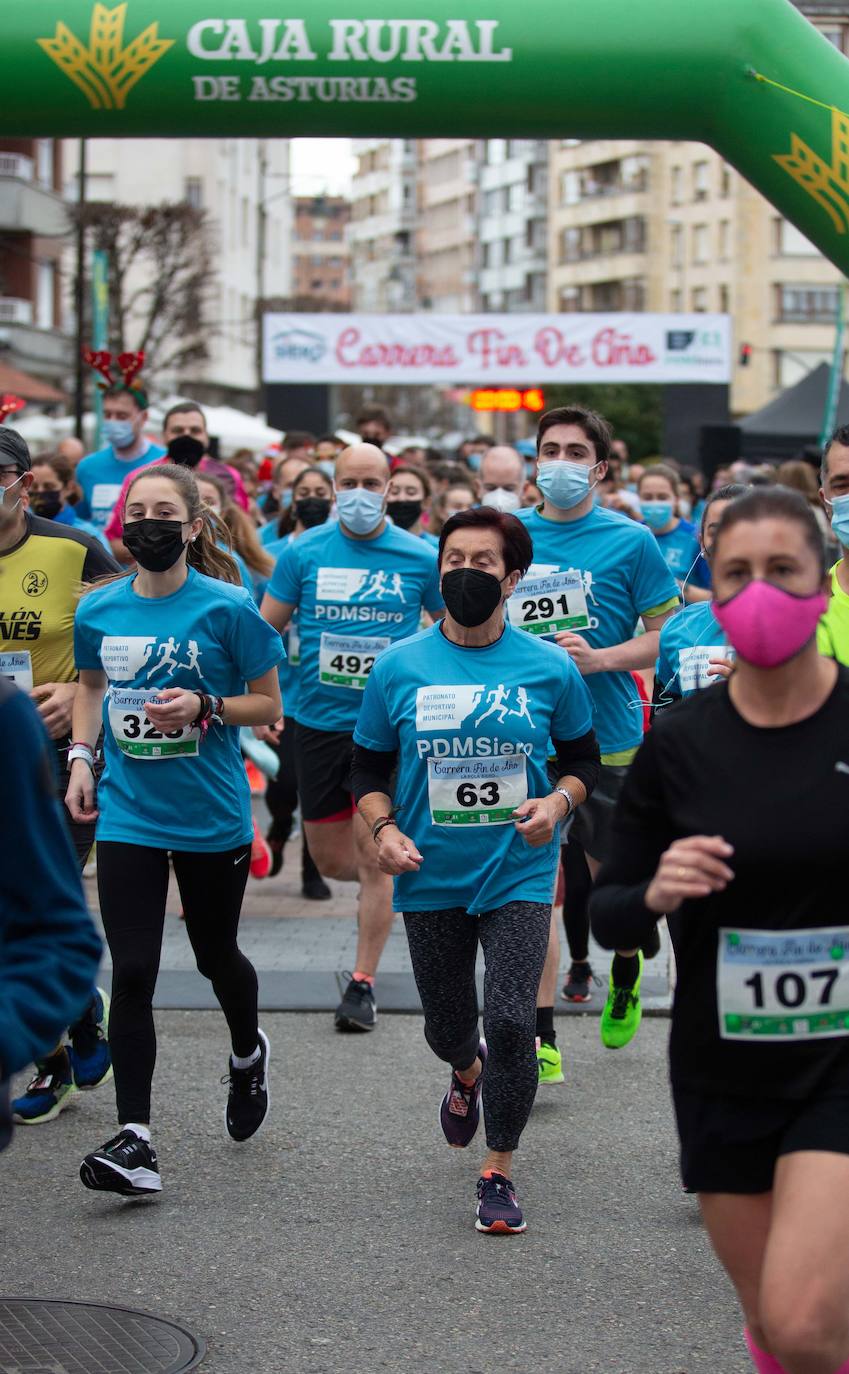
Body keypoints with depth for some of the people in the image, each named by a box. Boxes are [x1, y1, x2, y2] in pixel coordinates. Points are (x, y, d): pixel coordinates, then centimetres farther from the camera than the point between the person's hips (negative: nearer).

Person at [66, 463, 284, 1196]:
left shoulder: (227, 608, -10)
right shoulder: (99, 608, 0)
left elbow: (268, 704, -2)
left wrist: (204, 706, -19)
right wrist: (81, 756, 5)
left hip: (213, 818, -2)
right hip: (128, 816, 2)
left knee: (215, 955, 16)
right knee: (131, 973, -7)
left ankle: (248, 1052, 49)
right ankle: (135, 1141, -6)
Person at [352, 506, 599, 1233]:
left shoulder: (550, 669, -3)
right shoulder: (398, 667, -2)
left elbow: (583, 759, 8)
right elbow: (369, 766, 7)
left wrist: (559, 801, -12)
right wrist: (383, 828, -10)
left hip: (518, 874, -2)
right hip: (431, 879, 2)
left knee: (511, 1021, -14)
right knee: (447, 1026, 14)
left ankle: (499, 1171, 5)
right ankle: (468, 1074, 53)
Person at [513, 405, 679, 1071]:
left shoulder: (630, 541, -4)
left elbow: (666, 635, -4)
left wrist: (599, 658, -18)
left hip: (606, 735, -1)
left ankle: (626, 972, 45)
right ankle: (541, 1036, -2)